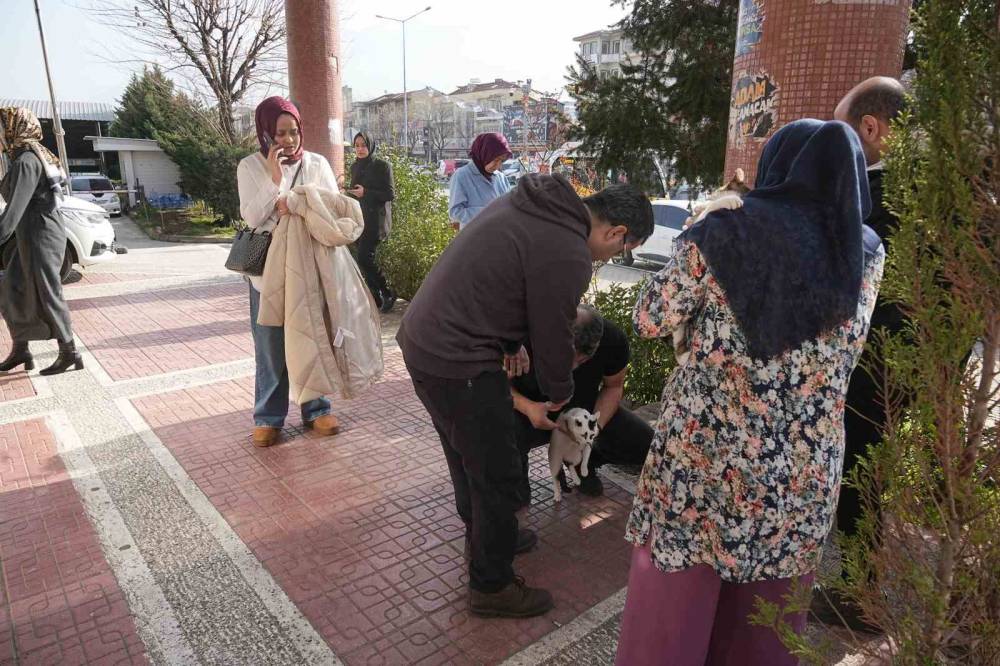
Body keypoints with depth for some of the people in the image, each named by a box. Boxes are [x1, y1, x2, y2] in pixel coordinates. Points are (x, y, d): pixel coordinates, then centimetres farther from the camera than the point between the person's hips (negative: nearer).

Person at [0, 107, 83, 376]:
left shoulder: (26, 161, -16)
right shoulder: (33, 156, 14)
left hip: (40, 235, -10)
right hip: (32, 235, 10)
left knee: (46, 296, -2)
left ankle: (70, 354, 7)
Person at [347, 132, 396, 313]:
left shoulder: (382, 166, -6)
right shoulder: (354, 166, 14)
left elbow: (389, 195, -9)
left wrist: (366, 193, -19)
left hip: (374, 218, -7)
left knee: (364, 258, -15)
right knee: (365, 259, 5)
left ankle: (388, 294, 0)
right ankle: (376, 298, 13)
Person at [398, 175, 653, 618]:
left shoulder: (532, 203, 8)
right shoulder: (568, 255, -20)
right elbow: (553, 337, -10)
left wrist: (511, 346, 21)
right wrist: (559, 393, 10)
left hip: (421, 338, 10)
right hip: (457, 363, -10)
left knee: (467, 455, 26)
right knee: (496, 474, 7)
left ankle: (485, 536, 48)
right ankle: (492, 586, 26)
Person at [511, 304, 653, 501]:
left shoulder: (614, 340, -22)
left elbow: (613, 386, -4)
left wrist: (596, 425, -21)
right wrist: (527, 407, -36)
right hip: (532, 411, -3)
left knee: (646, 444, -12)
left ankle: (586, 461, 17)